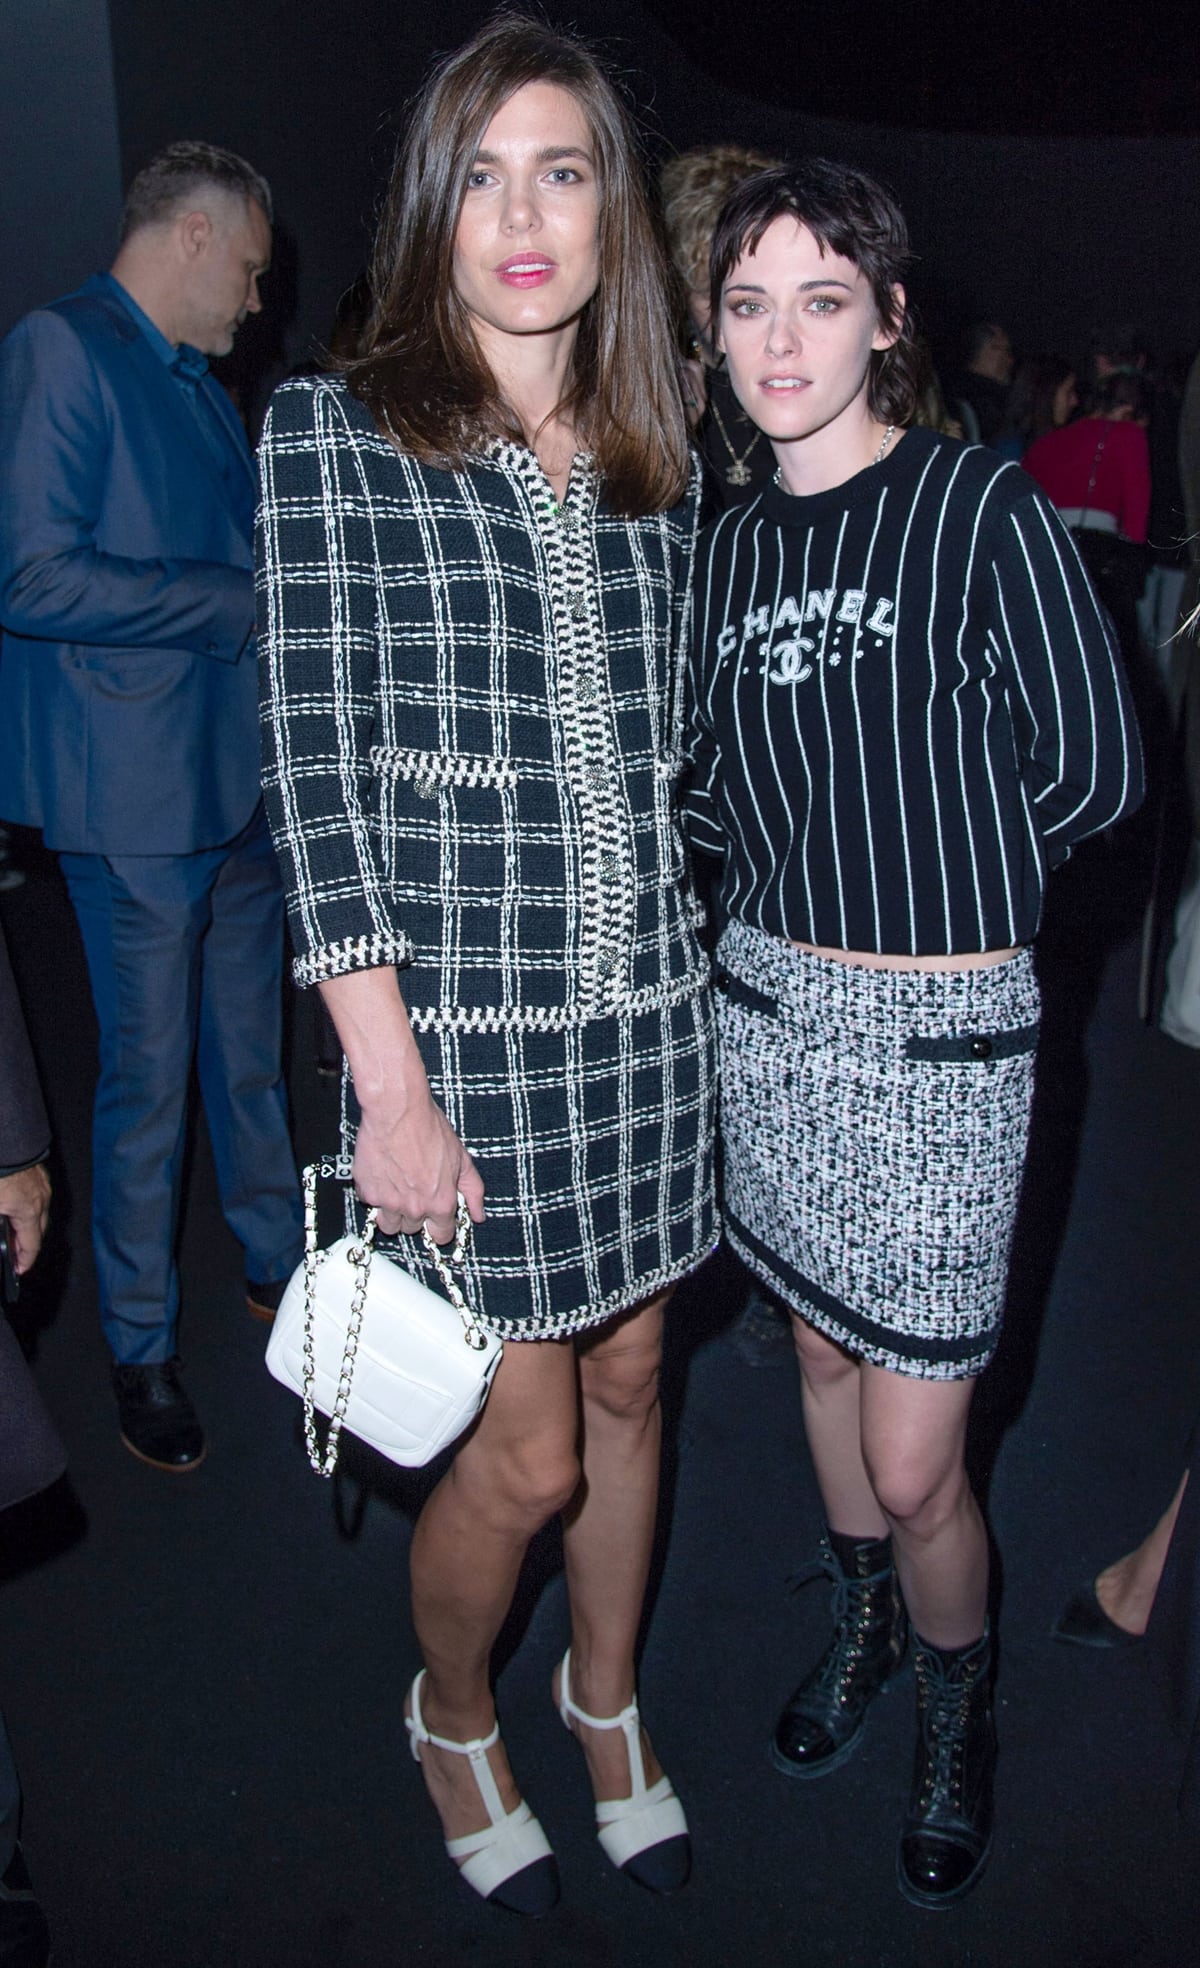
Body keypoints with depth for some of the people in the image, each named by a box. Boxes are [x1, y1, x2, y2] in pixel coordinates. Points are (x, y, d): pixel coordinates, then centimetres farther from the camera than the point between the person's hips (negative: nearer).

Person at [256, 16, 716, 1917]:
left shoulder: (653, 459, 8)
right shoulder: (334, 434, -6)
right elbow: (320, 775, -11)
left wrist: (690, 971, 10)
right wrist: (391, 1091, -14)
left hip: (648, 1010, 5)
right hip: (459, 1022, -4)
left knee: (628, 1379, 18)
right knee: (524, 1453, 5)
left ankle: (607, 1696, 46)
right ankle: (452, 1711, 39)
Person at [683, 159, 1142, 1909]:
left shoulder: (985, 507, -9)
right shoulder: (735, 542, 8)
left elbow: (1092, 770, -8)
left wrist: (928, 870, 1)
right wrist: (808, 875, 0)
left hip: (941, 1030, -5)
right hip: (771, 1005, 5)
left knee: (914, 1460, 0)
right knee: (825, 1348, 20)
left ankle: (958, 1712, 32)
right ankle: (864, 1625, 47)